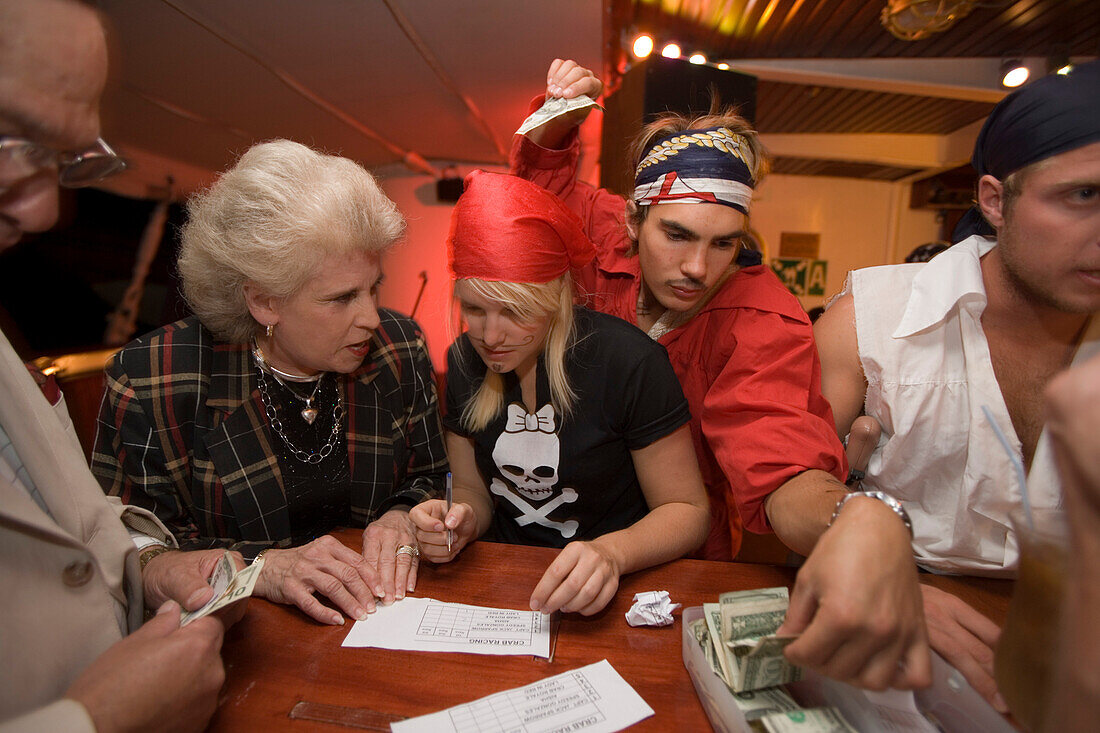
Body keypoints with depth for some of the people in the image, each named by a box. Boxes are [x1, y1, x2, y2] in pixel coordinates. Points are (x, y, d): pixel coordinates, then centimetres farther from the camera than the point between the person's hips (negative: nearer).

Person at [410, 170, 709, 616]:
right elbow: (474, 488, 8)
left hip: (609, 595, -1)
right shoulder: (464, 361, -3)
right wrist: (461, 520, -15)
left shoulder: (628, 362, -19)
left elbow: (687, 510, -11)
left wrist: (612, 553, -29)